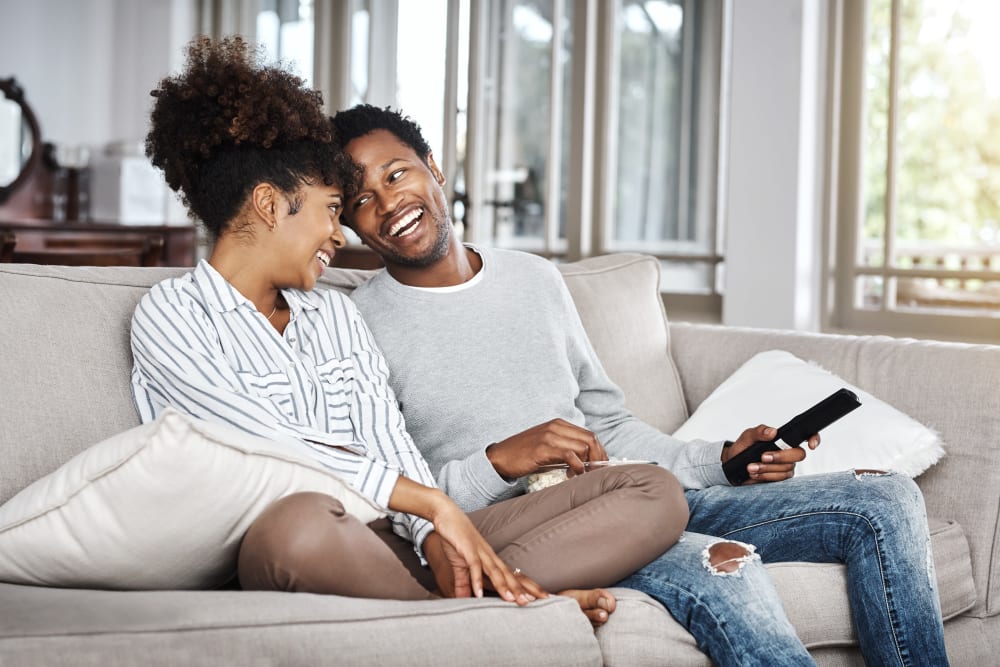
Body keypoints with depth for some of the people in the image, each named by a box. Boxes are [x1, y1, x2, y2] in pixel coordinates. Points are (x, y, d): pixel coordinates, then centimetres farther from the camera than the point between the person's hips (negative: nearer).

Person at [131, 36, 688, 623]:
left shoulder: (337, 315, 26)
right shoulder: (171, 315, 6)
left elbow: (389, 443, 11)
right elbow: (278, 449, -8)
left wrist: (436, 538, -10)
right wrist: (432, 502, -13)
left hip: (392, 540, 6)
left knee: (657, 494, -6)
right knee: (303, 521, -45)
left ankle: (468, 584, -29)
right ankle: (505, 596, -20)